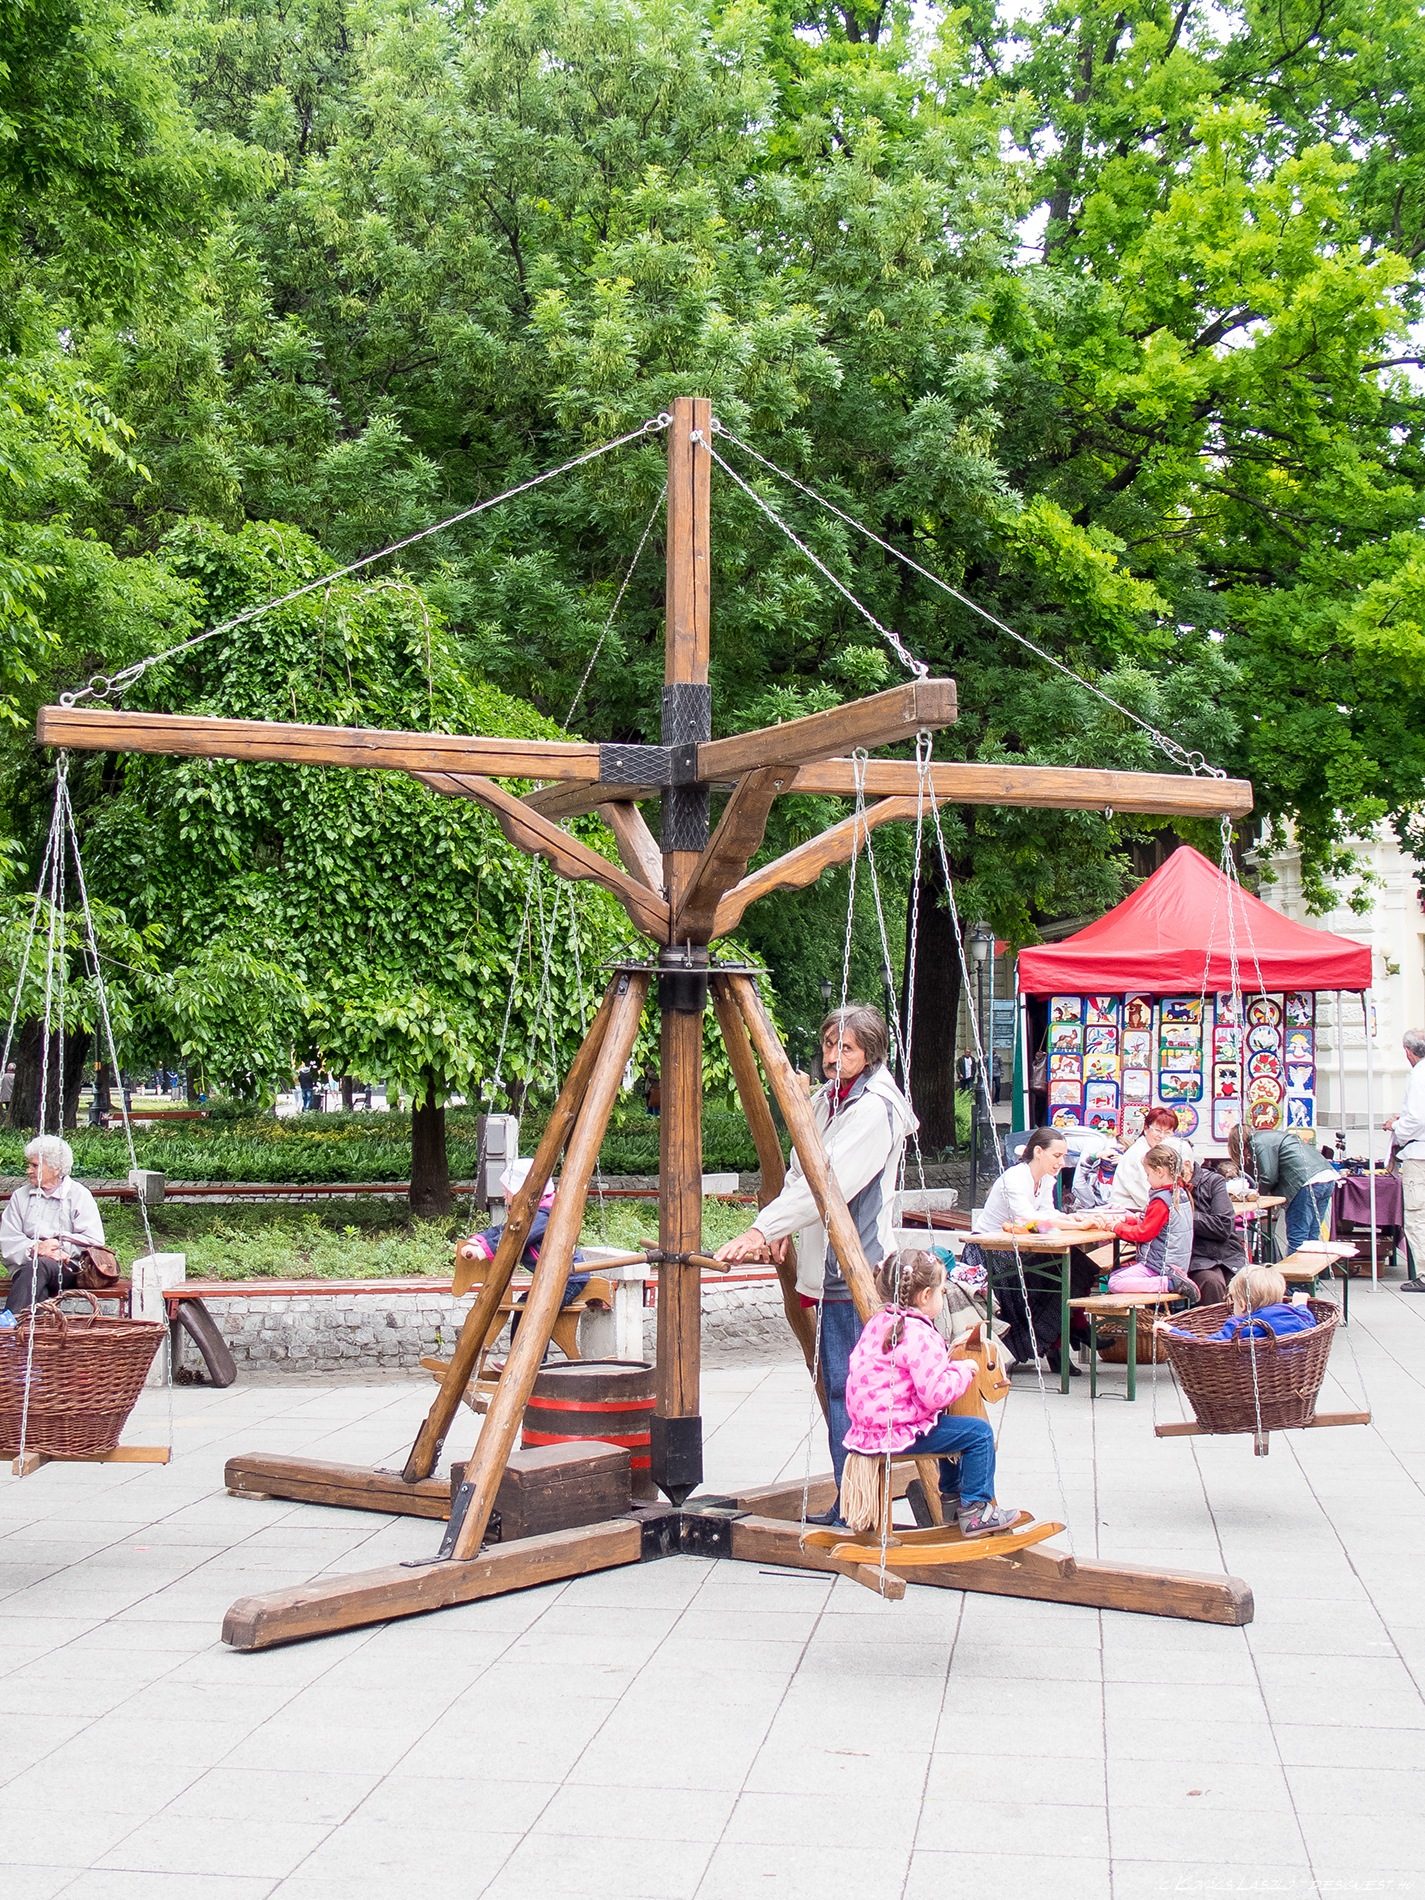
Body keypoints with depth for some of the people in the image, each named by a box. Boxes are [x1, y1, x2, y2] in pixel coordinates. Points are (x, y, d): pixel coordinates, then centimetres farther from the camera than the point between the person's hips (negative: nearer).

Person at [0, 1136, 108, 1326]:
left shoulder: (79, 1195, 9)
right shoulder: (20, 1196, 20)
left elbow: (94, 1241, -1)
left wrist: (62, 1246, -14)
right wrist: (34, 1248, -12)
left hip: (67, 1269, -3)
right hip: (25, 1266, 3)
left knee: (39, 1266, -38)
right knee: (37, 1291, -35)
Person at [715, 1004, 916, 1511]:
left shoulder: (875, 1108, -14)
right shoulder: (824, 1099, 15)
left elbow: (832, 1184, -23)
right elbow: (800, 1174, 23)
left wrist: (762, 1229, -27)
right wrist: (781, 1230, 7)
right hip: (827, 1267, 9)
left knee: (846, 1387, -8)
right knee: (836, 1386, 11)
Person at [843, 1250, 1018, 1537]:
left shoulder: (878, 1321, 9)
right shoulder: (918, 1336, -21)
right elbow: (936, 1393, -24)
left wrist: (947, 1361, 18)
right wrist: (964, 1370, -8)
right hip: (897, 1432, -10)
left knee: (948, 1424, 32)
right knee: (979, 1432, -6)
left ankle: (951, 1496, 43)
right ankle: (975, 1510, 3)